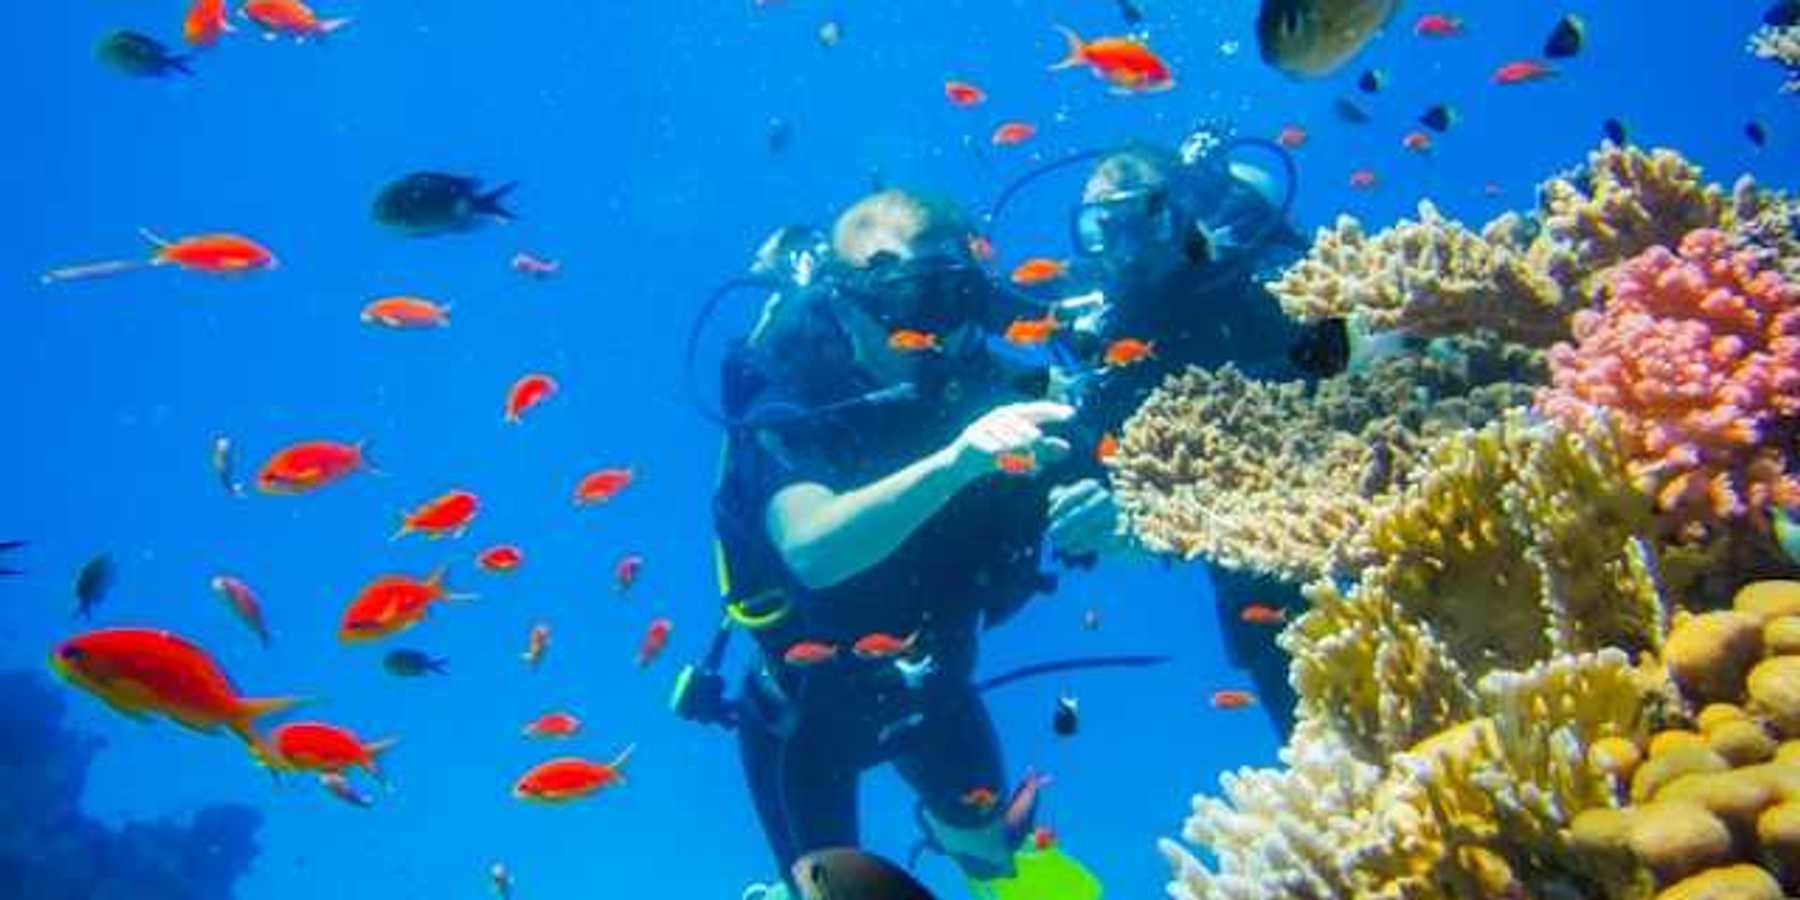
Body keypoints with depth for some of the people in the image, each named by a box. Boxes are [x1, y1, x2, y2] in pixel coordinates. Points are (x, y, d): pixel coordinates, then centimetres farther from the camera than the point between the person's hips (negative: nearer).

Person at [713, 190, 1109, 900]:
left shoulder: (982, 381, -19)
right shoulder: (790, 407, -31)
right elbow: (813, 549, -49)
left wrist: (1110, 513, -40)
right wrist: (955, 461, -62)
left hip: (932, 683, 4)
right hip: (810, 703, -4)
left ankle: (943, 822, 56)